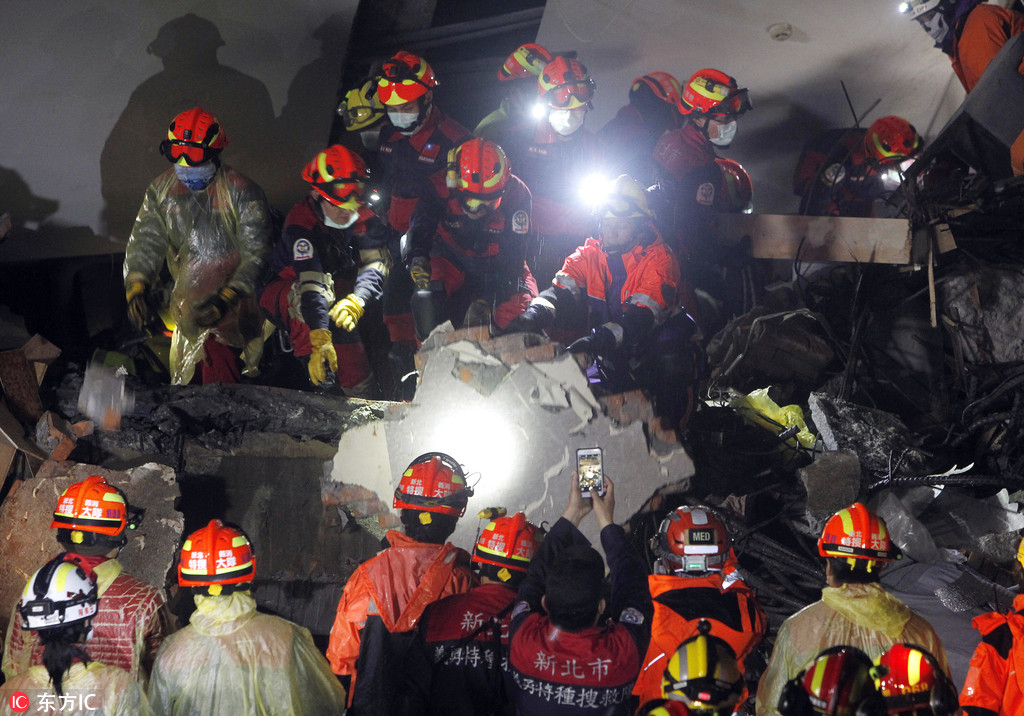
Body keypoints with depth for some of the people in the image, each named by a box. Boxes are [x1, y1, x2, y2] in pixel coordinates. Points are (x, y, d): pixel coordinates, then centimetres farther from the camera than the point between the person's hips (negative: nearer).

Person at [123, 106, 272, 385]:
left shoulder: (242, 193, -10)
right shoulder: (161, 191, 4)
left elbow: (254, 254, -12)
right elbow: (145, 242, 1)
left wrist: (226, 299, -25)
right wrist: (136, 289, -18)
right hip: (187, 295, 5)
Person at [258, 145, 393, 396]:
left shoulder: (366, 220, -12)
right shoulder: (301, 222, -28)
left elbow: (375, 265, -25)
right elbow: (310, 280, -41)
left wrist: (356, 301, -48)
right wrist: (320, 339, -52)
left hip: (342, 290, 5)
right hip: (284, 293, -5)